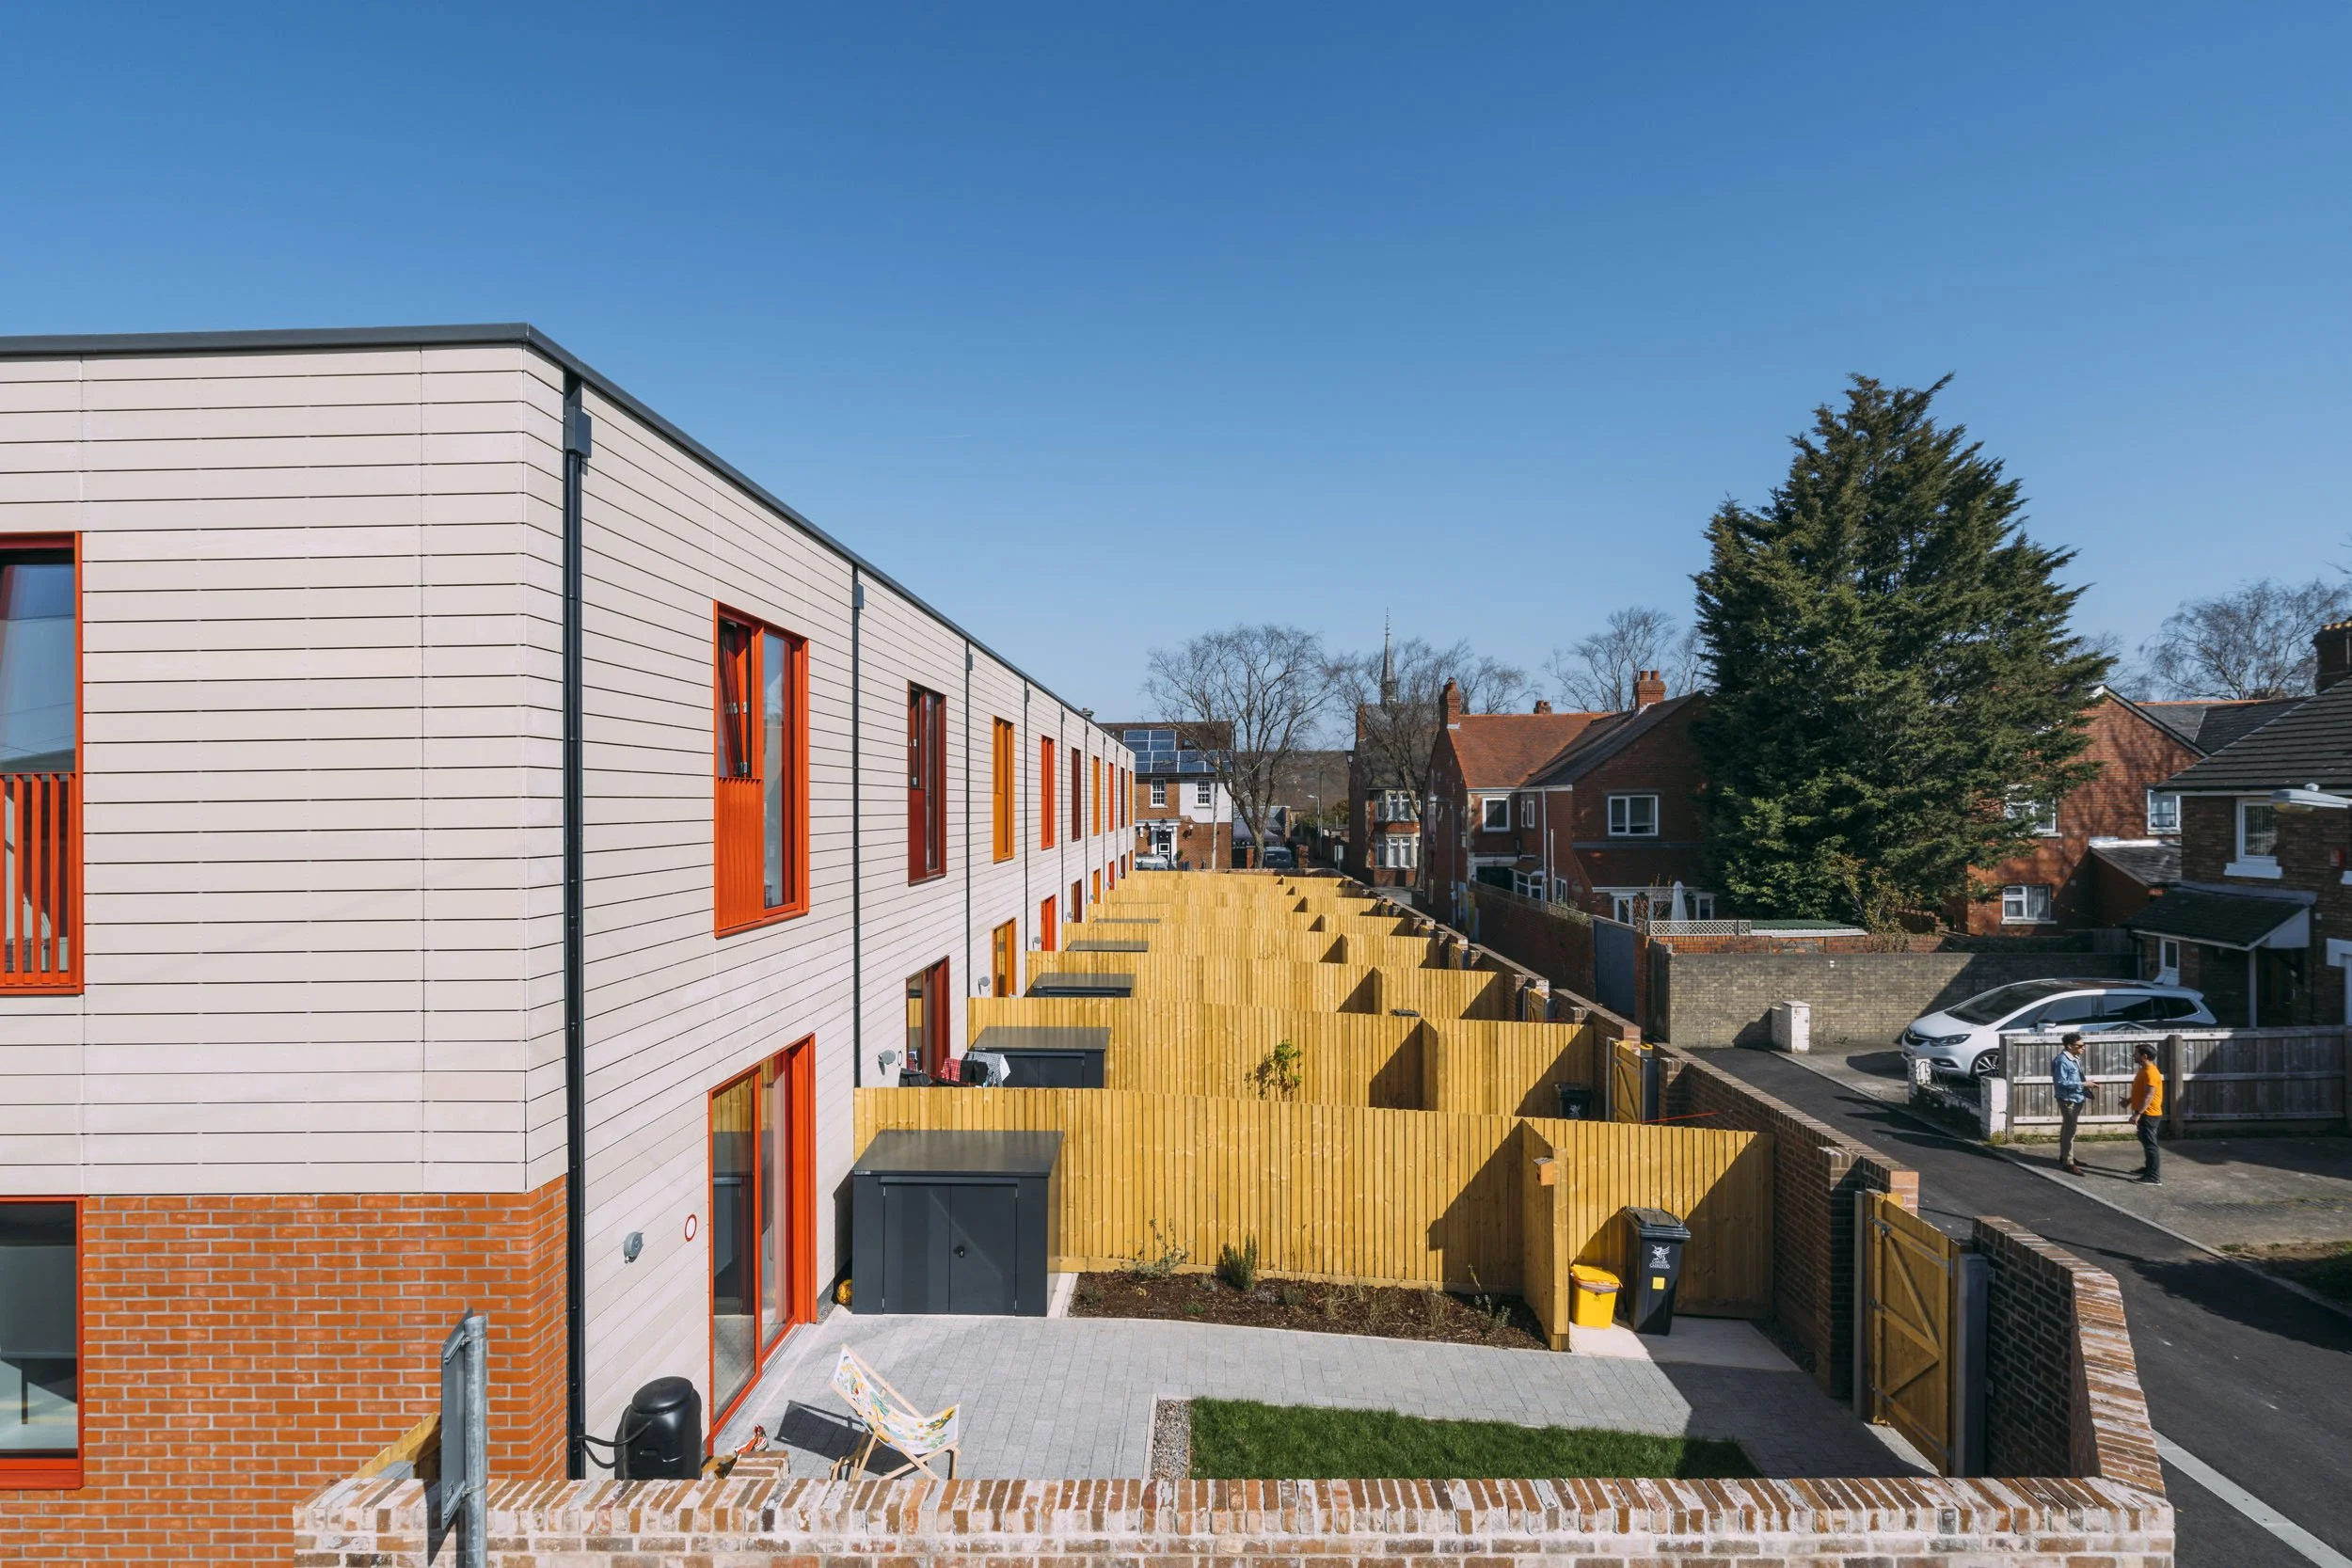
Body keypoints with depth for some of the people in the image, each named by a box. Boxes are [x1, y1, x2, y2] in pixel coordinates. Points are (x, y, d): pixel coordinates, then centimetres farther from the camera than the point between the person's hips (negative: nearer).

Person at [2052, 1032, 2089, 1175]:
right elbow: (2061, 1082, -24)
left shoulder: (2075, 1058, 9)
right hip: (2068, 1100, -10)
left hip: (2076, 1099, 10)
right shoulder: (2062, 1061, -21)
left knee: (2067, 1129, 19)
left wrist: (2085, 1085, 8)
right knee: (2069, 1131, -5)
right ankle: (2068, 1163, 0)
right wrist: (2082, 1084, -22)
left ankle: (2064, 1157, 30)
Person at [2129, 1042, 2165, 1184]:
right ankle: (2150, 1169, 31)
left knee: (2150, 1144, -7)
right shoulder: (2144, 1070, 12)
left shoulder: (2150, 1072, -21)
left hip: (2148, 1114, -11)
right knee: (2145, 1142, 20)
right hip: (2144, 1113, 11)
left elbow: (2149, 1096, -25)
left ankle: (2155, 1177, -5)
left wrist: (2137, 1113, -26)